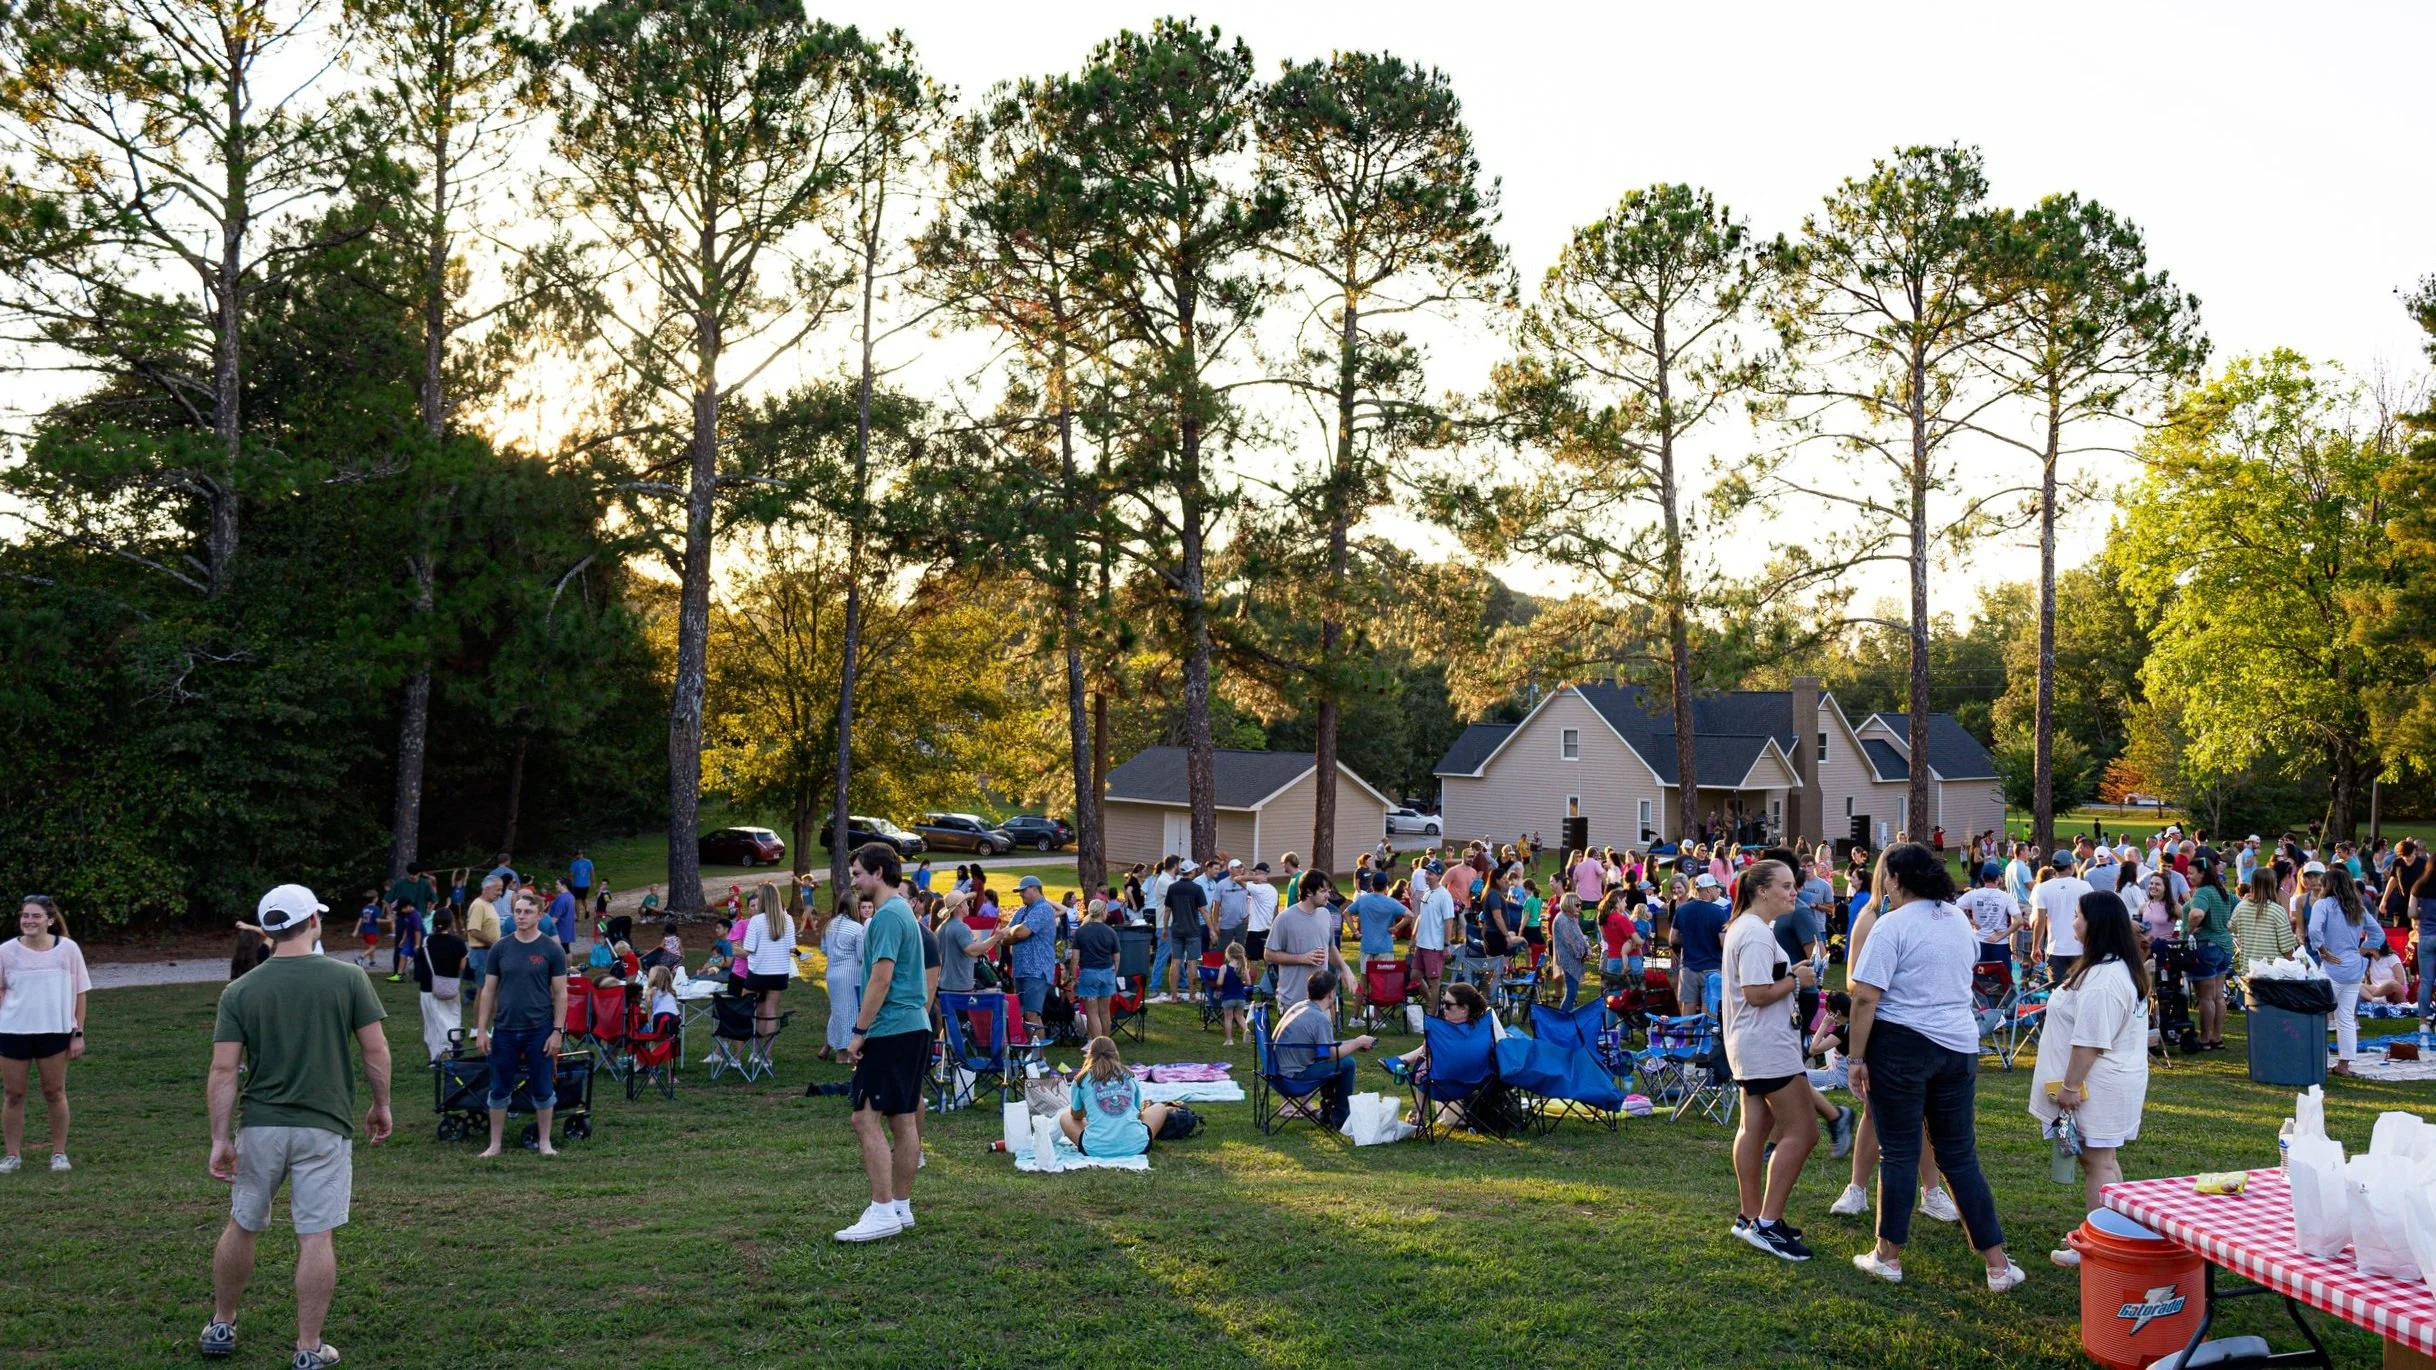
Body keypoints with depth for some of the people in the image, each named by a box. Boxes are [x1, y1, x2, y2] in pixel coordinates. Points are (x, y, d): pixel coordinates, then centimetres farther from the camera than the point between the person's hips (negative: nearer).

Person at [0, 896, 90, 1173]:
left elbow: (79, 992, 3)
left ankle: (59, 1153, 16)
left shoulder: (67, 949, -3)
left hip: (55, 1031, -1)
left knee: (54, 1092, 7)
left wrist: (78, 1033, 0)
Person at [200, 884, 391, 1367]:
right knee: (316, 1238, 3)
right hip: (325, 1128, -2)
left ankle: (221, 1327, 34)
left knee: (241, 1227, 20)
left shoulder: (239, 991, -2)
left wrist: (221, 1138, -1)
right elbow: (376, 1050, -5)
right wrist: (381, 1105, 9)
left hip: (260, 1127, 2)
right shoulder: (348, 978, -7)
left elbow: (223, 1071, -5)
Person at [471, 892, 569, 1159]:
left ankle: (545, 1142, 18)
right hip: (504, 1030, 2)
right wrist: (481, 1029, 2)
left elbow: (560, 993, -2)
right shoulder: (501, 948, 3)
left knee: (542, 1089, 5)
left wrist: (557, 1030, -8)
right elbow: (489, 990, 7)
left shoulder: (551, 950, -3)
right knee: (500, 1090, 9)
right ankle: (495, 1144, 19)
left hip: (539, 1030, -2)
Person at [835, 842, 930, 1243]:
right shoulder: (903, 911, 17)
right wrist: (867, 1029, 22)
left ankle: (882, 1212, -10)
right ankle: (901, 1208, 16)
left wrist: (859, 1032, -15)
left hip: (890, 1031, -10)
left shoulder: (887, 916, -14)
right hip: (914, 1028, 10)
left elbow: (881, 978, -20)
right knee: (903, 1119, 11)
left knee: (866, 1118, -9)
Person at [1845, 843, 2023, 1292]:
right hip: (1959, 1045, 6)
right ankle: (1998, 1263, 11)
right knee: (1961, 1155, 11)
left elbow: (1865, 997, -17)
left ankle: (1889, 1256, 14)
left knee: (1899, 1153, 4)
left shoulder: (1892, 926, -13)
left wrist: (1856, 1058, -11)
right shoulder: (1959, 919, 9)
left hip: (1901, 1045, -6)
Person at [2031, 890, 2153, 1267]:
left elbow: (2090, 1041, -24)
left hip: (2098, 1086, -10)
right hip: (2121, 1078, 10)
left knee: (2098, 1163, -4)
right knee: (2105, 1160, 17)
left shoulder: (2100, 978, -24)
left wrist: (2070, 1086, -18)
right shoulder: (2127, 968, 12)